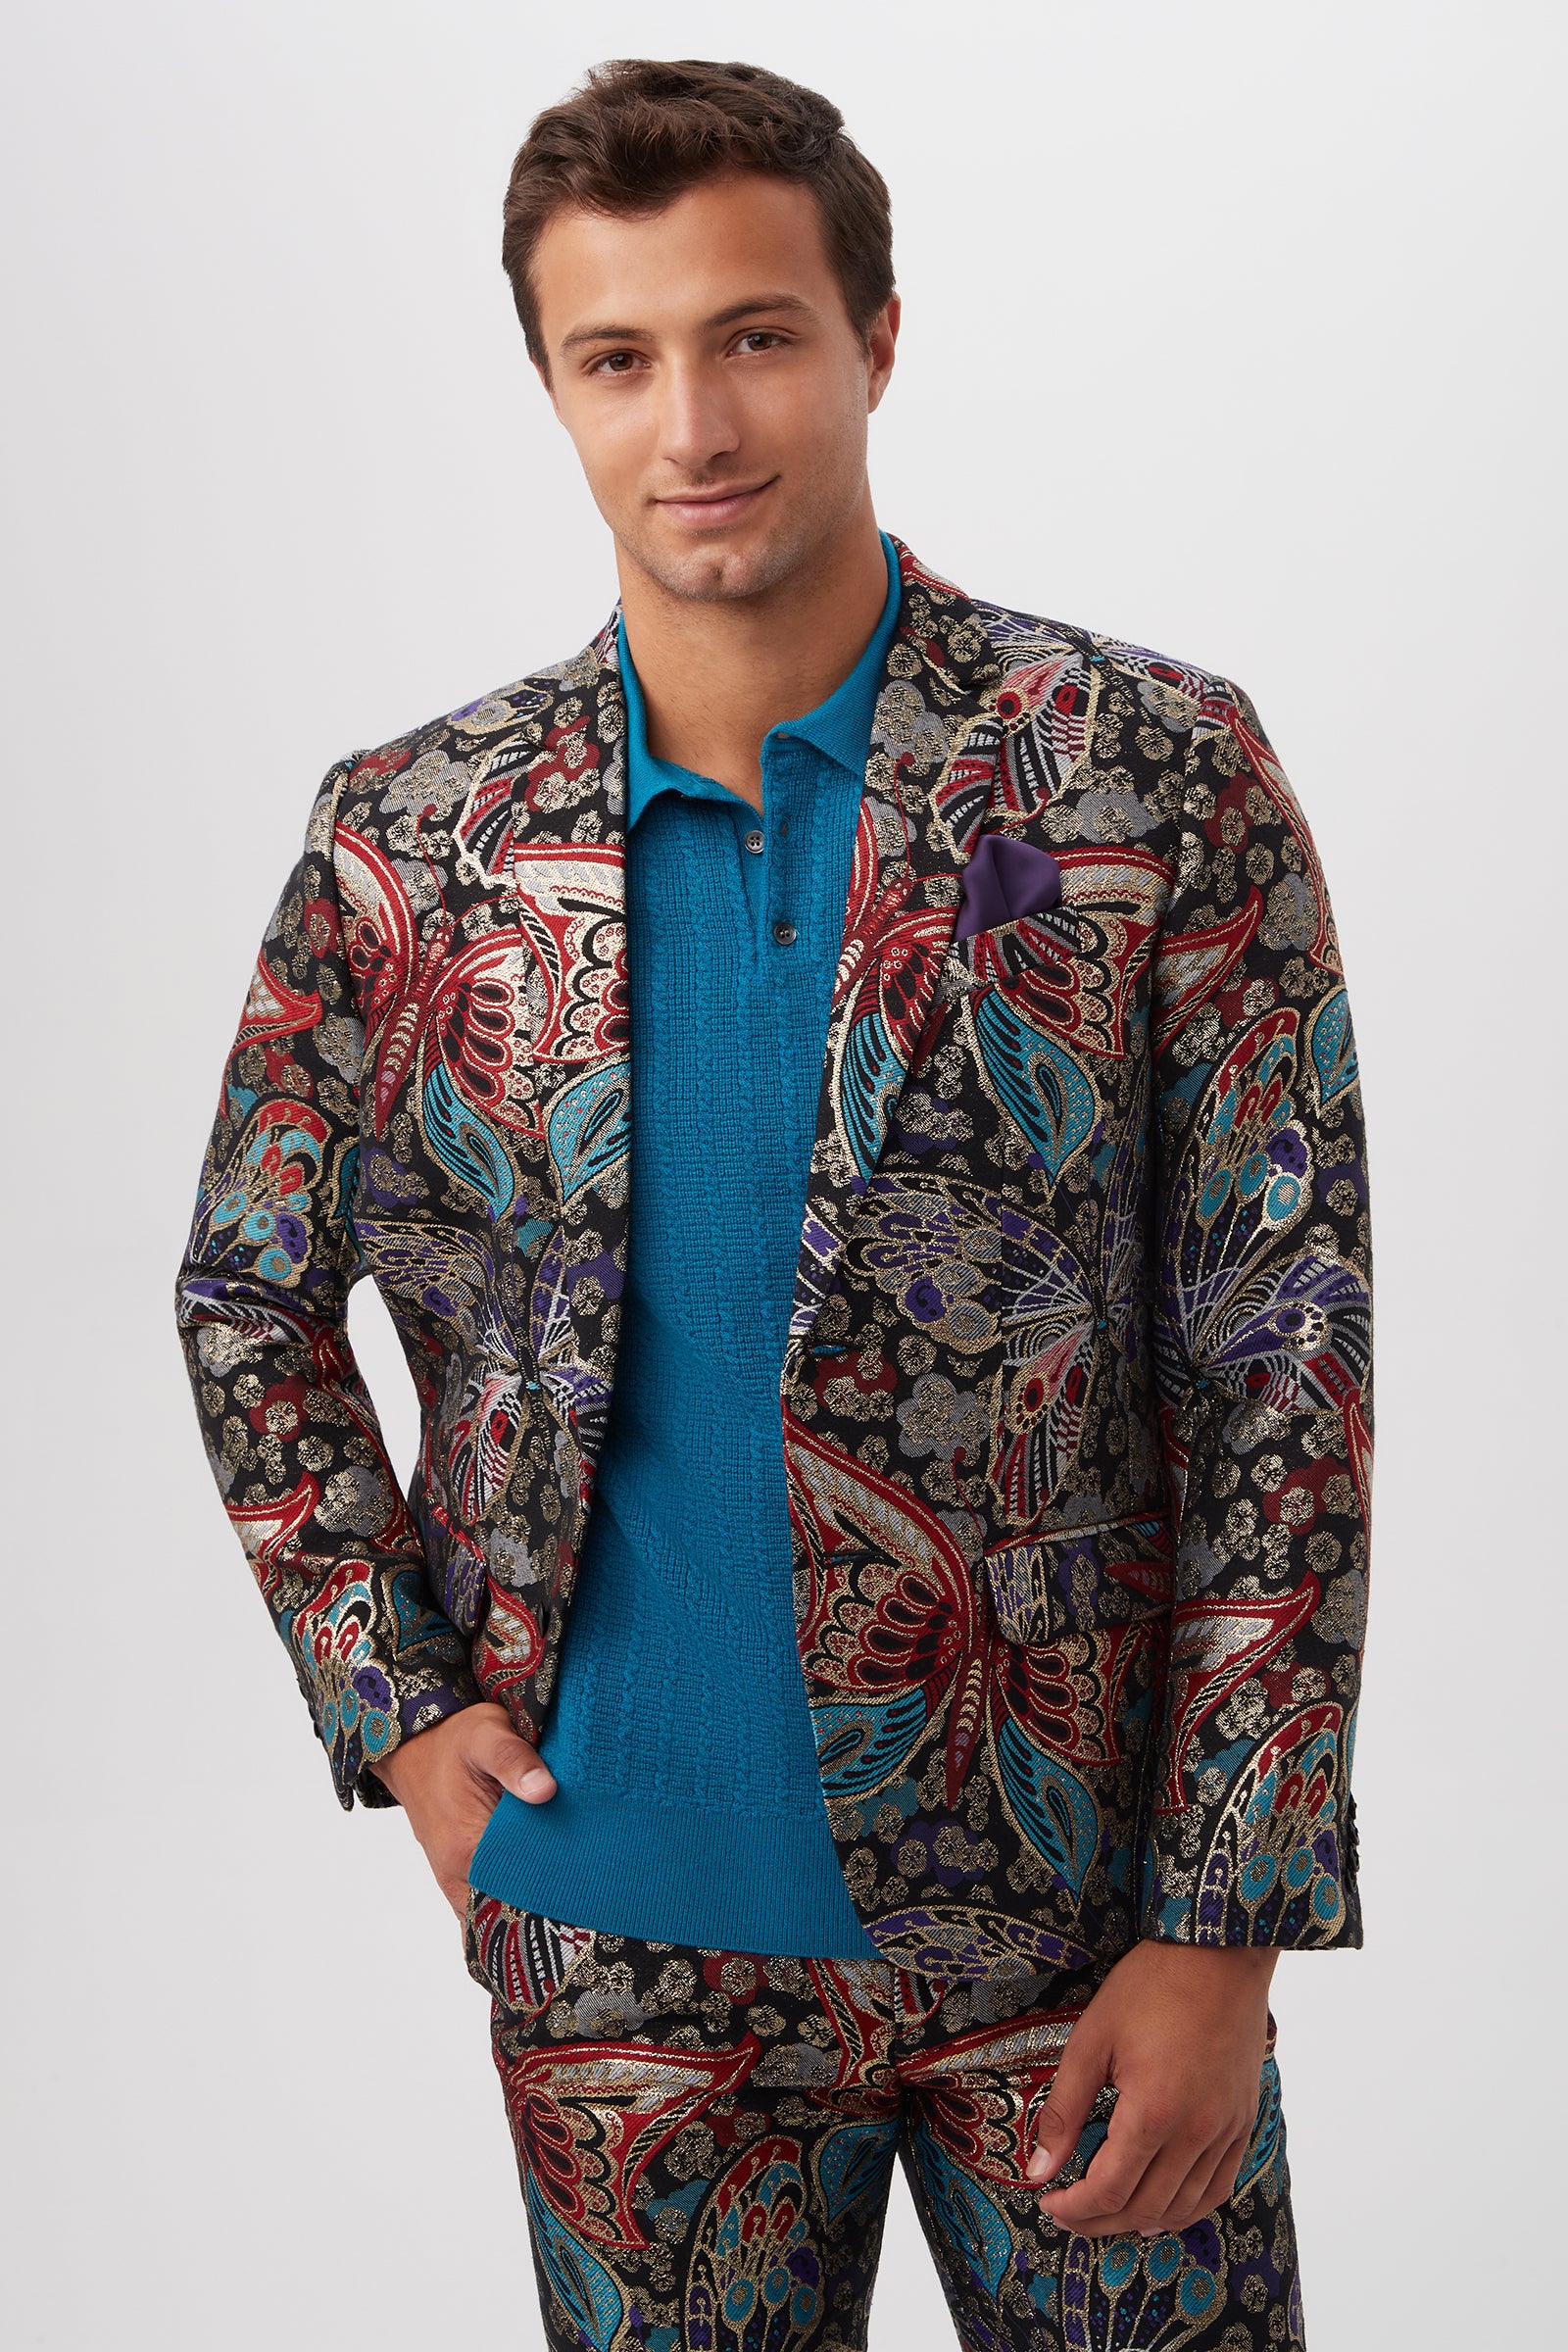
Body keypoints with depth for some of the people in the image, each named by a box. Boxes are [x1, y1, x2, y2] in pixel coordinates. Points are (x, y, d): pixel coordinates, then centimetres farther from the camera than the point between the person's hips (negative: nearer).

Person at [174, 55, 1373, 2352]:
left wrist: (1228, 1930, -10)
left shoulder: (1161, 777, -6)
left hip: (1081, 1909, -1)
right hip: (619, 1926, 2)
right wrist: (388, 1709, 1)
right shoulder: (411, 841, -1)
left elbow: (1285, 1358, -7)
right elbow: (249, 1296, 12)